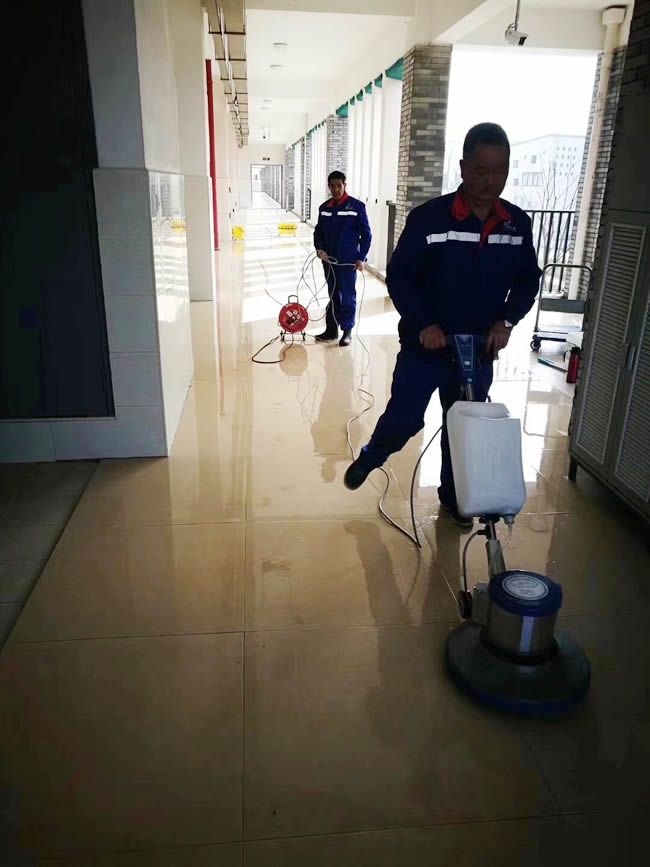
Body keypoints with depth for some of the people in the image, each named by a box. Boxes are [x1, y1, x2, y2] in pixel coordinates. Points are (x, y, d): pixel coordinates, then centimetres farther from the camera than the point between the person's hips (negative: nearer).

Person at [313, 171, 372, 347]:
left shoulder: (356, 206, -6)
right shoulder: (324, 207, 7)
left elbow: (366, 234, -4)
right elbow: (318, 231, 14)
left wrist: (361, 258, -10)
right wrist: (319, 249, -5)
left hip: (348, 260, -4)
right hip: (329, 260, 4)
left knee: (347, 296, 1)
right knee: (333, 296, 12)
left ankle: (347, 331, 9)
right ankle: (331, 330, 20)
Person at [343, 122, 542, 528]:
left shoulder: (518, 223, -1)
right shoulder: (428, 217, -13)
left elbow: (529, 279, 8)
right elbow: (399, 276, -10)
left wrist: (507, 320, -9)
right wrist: (423, 324, -21)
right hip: (424, 346, -3)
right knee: (404, 419, 0)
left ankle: (453, 494, 35)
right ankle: (368, 459, 32)